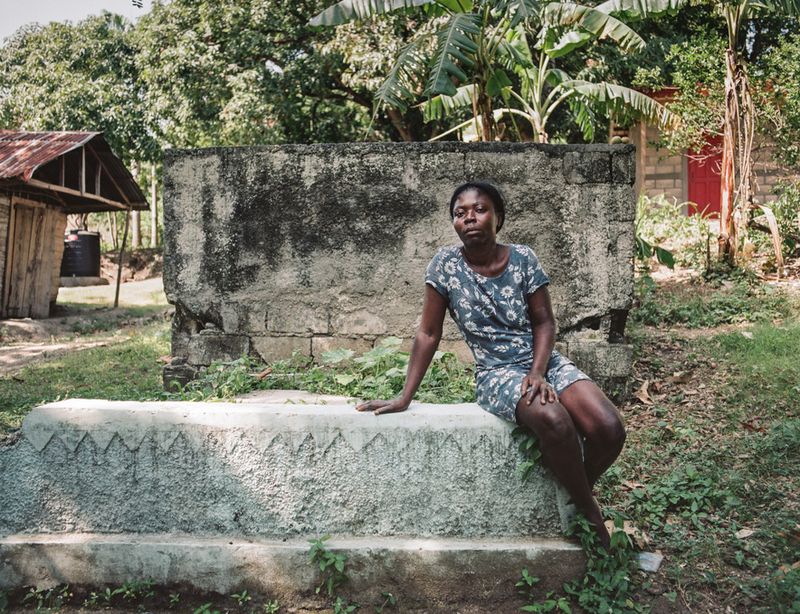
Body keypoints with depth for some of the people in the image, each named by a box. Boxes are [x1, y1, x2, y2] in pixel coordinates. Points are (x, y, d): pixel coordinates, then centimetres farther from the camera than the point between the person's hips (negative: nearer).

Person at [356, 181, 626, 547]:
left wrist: (538, 373, -16)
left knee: (609, 430, -21)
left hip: (544, 361, 3)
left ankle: (577, 493, 13)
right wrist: (404, 398, -4)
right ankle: (591, 513, -7)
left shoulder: (523, 259, -2)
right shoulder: (446, 264, -6)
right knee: (553, 419, -34)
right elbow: (428, 334, -2)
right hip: (496, 374, -3)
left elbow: (544, 322, 1)